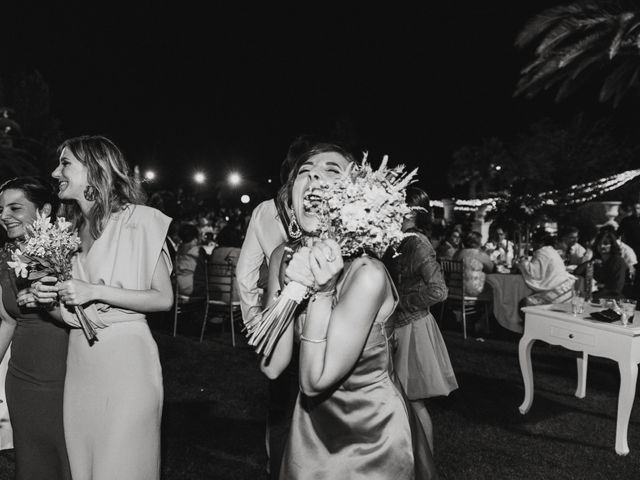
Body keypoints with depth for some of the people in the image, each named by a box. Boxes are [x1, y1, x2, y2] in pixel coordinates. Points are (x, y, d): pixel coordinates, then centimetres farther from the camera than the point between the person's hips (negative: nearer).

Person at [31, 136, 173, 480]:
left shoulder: (139, 220, -8)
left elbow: (164, 299, -10)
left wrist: (96, 291, -15)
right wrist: (52, 295, 1)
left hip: (124, 358, -6)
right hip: (79, 359, 6)